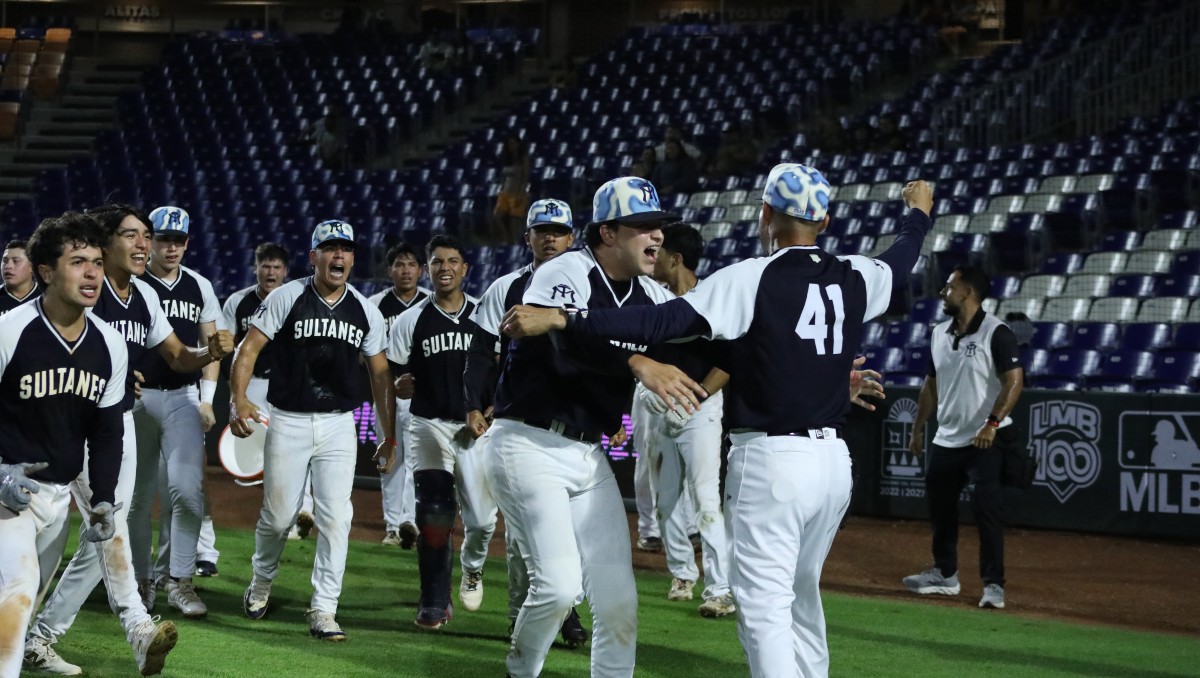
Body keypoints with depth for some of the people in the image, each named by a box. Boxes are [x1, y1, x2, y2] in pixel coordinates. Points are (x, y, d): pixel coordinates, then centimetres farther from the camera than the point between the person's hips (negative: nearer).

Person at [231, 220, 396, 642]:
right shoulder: (287, 298, -5)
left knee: (335, 518, -7)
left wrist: (390, 435, 10)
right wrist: (239, 400, -24)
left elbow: (380, 374, 11)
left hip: (339, 425, 2)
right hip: (287, 421, -2)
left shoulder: (366, 312, 5)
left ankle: (323, 611, -2)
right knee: (278, 515, 5)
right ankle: (261, 585, 33)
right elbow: (249, 349, -9)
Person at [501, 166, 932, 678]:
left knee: (764, 607, -8)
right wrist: (919, 211, 51)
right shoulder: (855, 278, 6)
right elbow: (900, 261, 29)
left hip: (771, 460, -7)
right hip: (834, 459, 7)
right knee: (801, 594, 22)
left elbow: (664, 322, -21)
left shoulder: (753, 278, -12)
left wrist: (560, 316, -22)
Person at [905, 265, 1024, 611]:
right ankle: (945, 574, 29)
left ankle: (993, 584, -6)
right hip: (945, 439, 8)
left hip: (985, 441, -8)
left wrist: (992, 423, -27)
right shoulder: (939, 334, 10)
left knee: (986, 509, -12)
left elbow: (1014, 380, -19)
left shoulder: (996, 333, -13)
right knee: (939, 505, 15)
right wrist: (918, 428, 17)